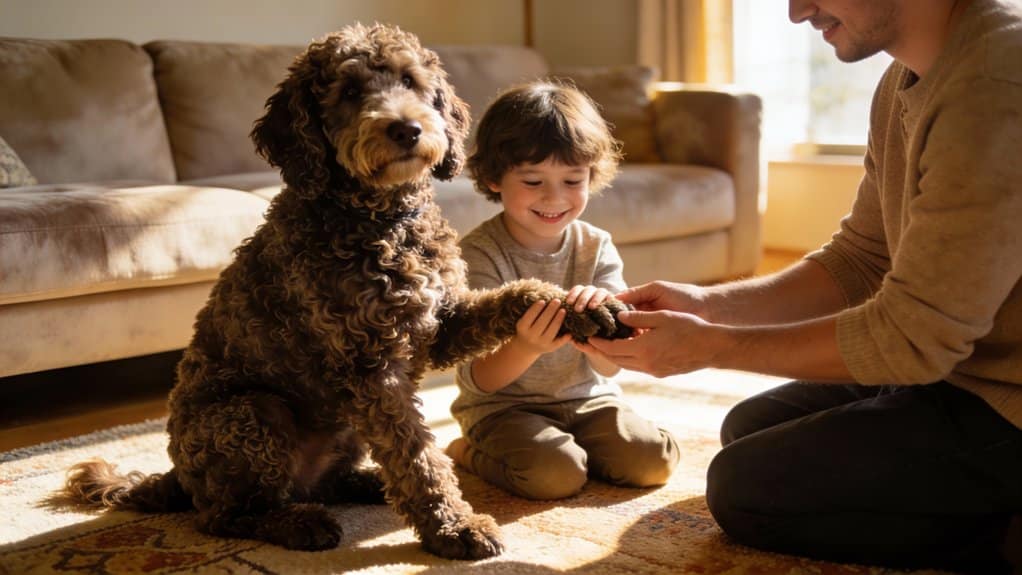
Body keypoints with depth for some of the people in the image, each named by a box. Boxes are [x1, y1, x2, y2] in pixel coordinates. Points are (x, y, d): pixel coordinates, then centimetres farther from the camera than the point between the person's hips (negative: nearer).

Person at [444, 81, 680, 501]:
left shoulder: (596, 249, -3)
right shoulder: (478, 254, -16)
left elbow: (608, 367, -8)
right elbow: (477, 380, -19)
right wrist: (526, 347, -40)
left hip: (587, 400, 4)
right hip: (502, 405, -4)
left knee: (653, 461, -15)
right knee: (555, 474, -28)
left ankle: (565, 445, 11)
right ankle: (468, 452, 1)